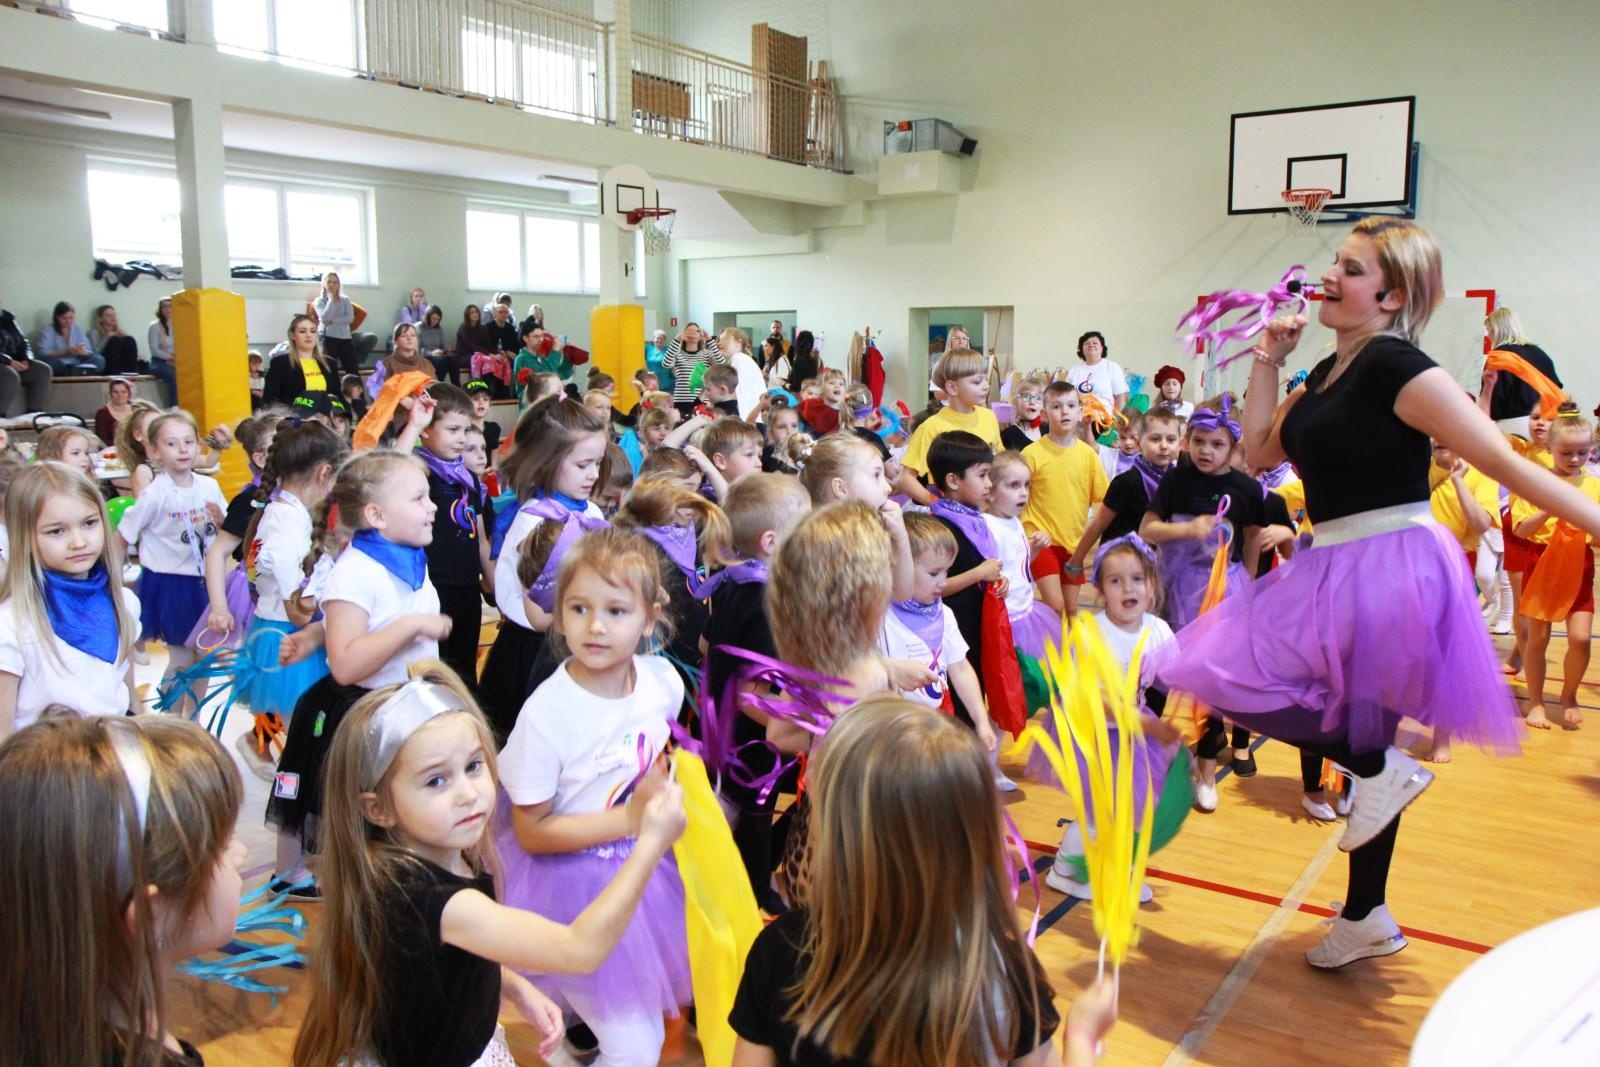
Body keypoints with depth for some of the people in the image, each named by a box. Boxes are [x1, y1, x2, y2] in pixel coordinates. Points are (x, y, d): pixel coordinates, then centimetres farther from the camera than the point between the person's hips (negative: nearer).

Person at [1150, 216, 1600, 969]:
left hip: (1387, 573, -9)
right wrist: (1268, 362, 10)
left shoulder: (1396, 367, -15)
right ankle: (1367, 918, 33)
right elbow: (1259, 451, 15)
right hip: (1342, 573, 9)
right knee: (1366, 749, 18)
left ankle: (1381, 768, 1)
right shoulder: (1329, 373, 10)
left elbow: (1508, 466, -17)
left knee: (1235, 675, -10)